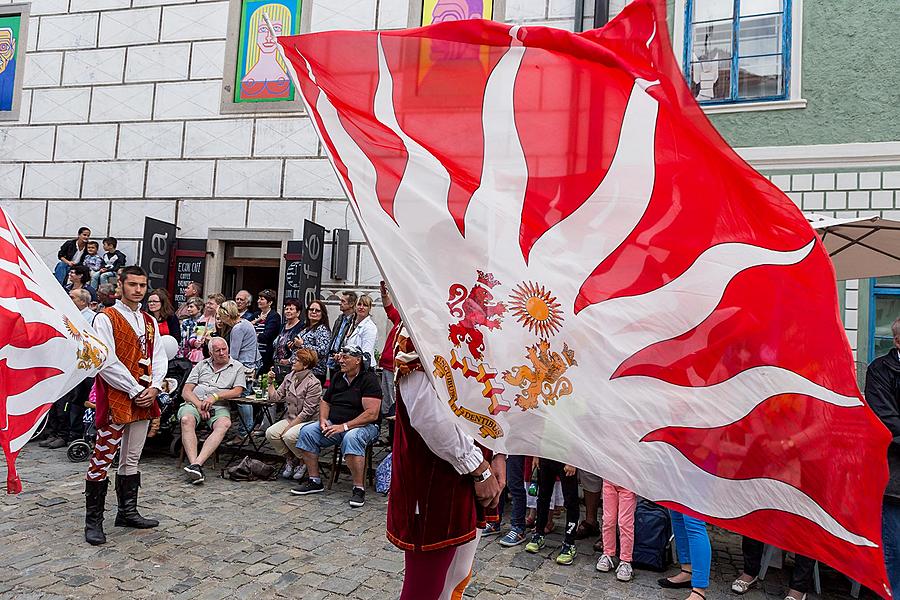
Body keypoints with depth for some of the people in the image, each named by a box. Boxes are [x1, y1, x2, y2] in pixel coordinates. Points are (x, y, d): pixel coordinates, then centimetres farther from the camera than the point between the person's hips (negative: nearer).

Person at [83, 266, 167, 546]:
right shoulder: (106, 319, -7)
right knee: (102, 459, -2)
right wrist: (135, 391, -14)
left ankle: (127, 512, 26)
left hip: (144, 398, 7)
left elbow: (159, 358, 12)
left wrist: (153, 388, -4)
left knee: (131, 459, 15)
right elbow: (108, 363, -15)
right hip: (115, 398, -6)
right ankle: (93, 521, 9)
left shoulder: (150, 321, 14)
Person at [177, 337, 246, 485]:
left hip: (219, 406, -1)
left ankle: (198, 463, -45)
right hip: (194, 403, 2)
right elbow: (186, 391, 12)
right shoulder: (201, 365, 21)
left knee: (224, 424, -35)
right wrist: (199, 405, -6)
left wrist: (215, 396, -11)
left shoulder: (237, 367, 15)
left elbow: (237, 391, 1)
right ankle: (193, 463, -41)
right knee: (187, 420, -33)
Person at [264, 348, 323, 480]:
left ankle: (303, 462, -1)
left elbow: (307, 412, -17)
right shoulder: (289, 377, 8)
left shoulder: (313, 383, -15)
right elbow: (276, 397, 10)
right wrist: (271, 382, -3)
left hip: (309, 421, -7)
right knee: (271, 433, -17)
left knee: (289, 436, -31)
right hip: (290, 418, 7)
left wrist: (288, 427, -17)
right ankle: (290, 459, 7)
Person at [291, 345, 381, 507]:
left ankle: (359, 489, -29)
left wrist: (344, 426, -22)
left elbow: (372, 414, -19)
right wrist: (323, 420, -1)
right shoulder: (337, 377, 13)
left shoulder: (369, 379, -11)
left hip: (363, 426, -7)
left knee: (351, 438, -38)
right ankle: (314, 481, -4)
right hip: (334, 424, 7)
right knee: (307, 432, -13)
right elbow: (325, 402, 21)